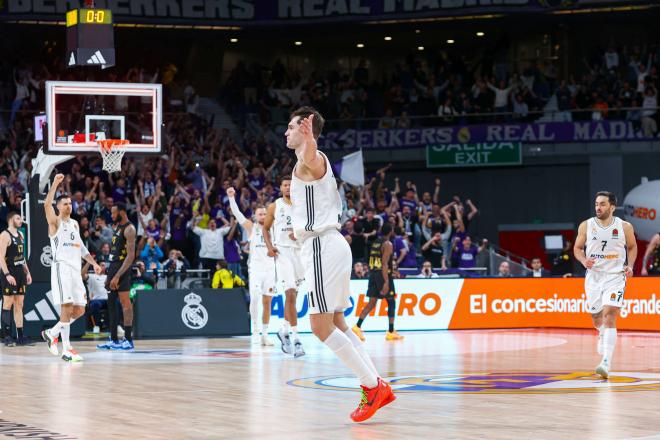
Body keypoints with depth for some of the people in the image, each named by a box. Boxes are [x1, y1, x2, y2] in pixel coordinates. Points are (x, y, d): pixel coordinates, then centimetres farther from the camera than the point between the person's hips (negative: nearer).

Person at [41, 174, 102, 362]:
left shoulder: (75, 224, 21)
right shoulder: (55, 222, 0)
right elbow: (47, 204, -21)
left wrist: (93, 263, 16)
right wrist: (55, 184, -24)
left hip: (76, 269, 8)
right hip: (61, 267, -7)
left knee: (79, 310, 6)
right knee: (67, 307, -14)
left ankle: (52, 333, 24)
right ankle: (66, 350, -13)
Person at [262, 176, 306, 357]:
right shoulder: (274, 206, 4)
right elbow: (265, 228, 12)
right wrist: (269, 246, -4)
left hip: (299, 251, 3)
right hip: (282, 252, -3)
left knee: (292, 295, 12)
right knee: (290, 294, -16)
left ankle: (284, 330, 30)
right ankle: (296, 339, -18)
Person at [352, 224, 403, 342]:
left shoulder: (375, 243, 15)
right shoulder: (388, 244, -10)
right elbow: (384, 264, -19)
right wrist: (386, 282, -23)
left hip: (373, 274, 7)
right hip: (383, 276, -7)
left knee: (372, 302, 6)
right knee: (391, 302, 4)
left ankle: (358, 327, -8)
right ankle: (391, 332, 4)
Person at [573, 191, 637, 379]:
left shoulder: (625, 227, -3)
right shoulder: (586, 226, -1)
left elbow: (632, 247, 14)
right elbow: (577, 248, 9)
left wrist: (630, 266, -1)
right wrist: (584, 260, -12)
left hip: (615, 277, -3)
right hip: (593, 276, 3)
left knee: (609, 317, -17)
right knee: (596, 317, 15)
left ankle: (606, 363, -23)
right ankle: (602, 336, 54)